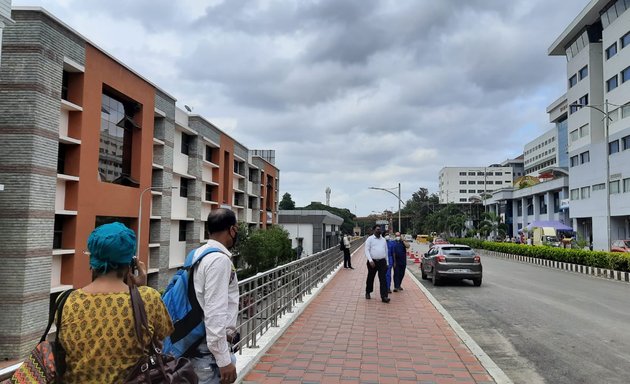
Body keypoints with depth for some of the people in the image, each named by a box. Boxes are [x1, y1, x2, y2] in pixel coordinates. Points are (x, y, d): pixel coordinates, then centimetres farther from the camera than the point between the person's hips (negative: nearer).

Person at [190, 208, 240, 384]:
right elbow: (215, 313, -24)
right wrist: (224, 360, -21)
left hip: (198, 341, 9)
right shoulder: (219, 259, -20)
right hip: (211, 346, -9)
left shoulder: (199, 253, 7)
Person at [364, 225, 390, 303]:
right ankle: (368, 292, 31)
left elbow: (386, 251, 18)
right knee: (370, 278, 10)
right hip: (373, 262, -2)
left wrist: (386, 262, 16)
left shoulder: (383, 240, 13)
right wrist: (370, 260, -20)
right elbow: (367, 250, -8)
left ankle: (384, 297, -9)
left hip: (382, 262, 3)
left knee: (383, 279, -6)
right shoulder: (370, 239, -1)